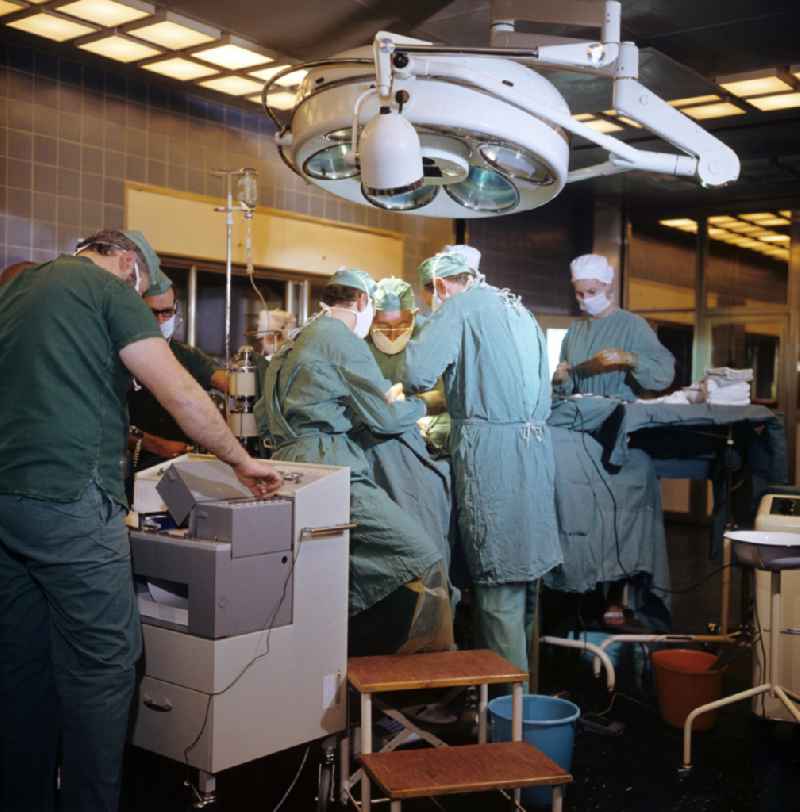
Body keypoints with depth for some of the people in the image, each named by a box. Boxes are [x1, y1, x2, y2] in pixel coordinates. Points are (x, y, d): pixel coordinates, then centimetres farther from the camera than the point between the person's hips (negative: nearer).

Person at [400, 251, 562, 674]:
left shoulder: (459, 307, -4)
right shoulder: (519, 310, 20)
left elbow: (416, 372, -16)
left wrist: (408, 388, 7)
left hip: (491, 448, -8)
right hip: (535, 443, 8)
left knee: (497, 572, -3)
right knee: (525, 564, 14)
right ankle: (520, 663, 26)